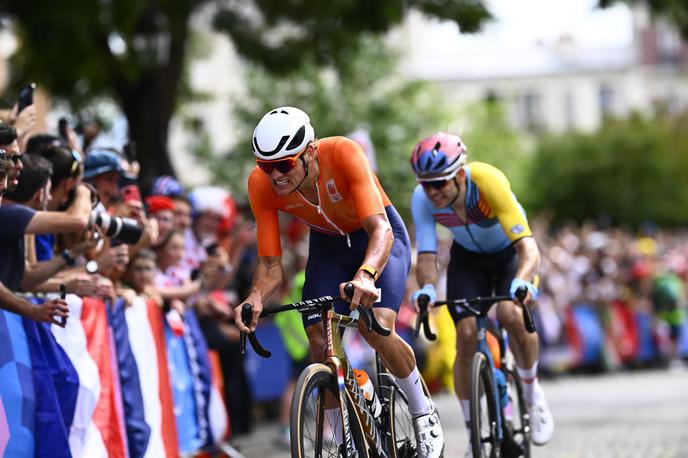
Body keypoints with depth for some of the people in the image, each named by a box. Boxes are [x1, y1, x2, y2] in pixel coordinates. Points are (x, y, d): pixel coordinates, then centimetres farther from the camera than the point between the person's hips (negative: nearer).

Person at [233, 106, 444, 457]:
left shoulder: (343, 153, -37)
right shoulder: (261, 184, -26)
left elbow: (380, 230, -43)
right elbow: (270, 264, -21)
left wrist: (365, 275, -63)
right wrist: (256, 297, -44)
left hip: (378, 238, -3)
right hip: (327, 246, 4)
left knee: (377, 328, -26)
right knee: (320, 343, -14)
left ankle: (424, 413, 0)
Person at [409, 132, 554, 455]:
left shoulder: (489, 181, -37)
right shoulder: (422, 199, -27)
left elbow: (528, 248, -42)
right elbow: (426, 256, -27)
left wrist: (522, 282, -62)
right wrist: (426, 288, -49)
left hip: (510, 252, -3)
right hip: (468, 257, 3)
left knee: (511, 315, -30)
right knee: (466, 336, -14)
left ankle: (532, 392, -3)